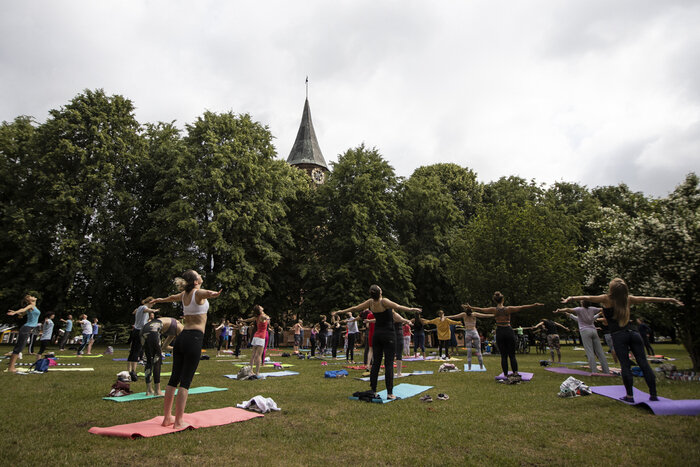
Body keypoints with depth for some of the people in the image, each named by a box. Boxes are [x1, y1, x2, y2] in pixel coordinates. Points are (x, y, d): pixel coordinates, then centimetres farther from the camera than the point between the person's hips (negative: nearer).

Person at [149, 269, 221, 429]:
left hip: (181, 337, 8)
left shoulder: (184, 294, 14)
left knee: (174, 378, 12)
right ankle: (178, 422, 1)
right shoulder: (198, 292, -7)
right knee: (185, 381, -4)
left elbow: (172, 297, 37)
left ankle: (167, 418, 22)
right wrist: (212, 294, -58)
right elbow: (206, 292, -34)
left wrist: (159, 300, 59)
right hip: (194, 338, -8)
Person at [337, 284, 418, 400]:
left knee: (376, 363, 10)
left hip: (377, 334, 5)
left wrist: (342, 311, 21)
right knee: (389, 363, -3)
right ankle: (389, 393, -2)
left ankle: (373, 390, 13)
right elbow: (397, 307, -28)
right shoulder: (384, 301, -16)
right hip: (388, 334, -5)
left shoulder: (370, 302, 1)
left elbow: (355, 308, 9)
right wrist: (410, 309, -28)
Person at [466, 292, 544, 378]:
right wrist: (534, 305, 1)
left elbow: (481, 309, 7)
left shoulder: (493, 310, -3)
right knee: (512, 355, 8)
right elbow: (522, 307, -5)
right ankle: (515, 372, -1)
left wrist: (470, 307, 20)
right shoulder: (508, 309, -6)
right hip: (509, 332, -1)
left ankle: (505, 375, 8)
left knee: (503, 356, 8)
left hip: (499, 333, 1)